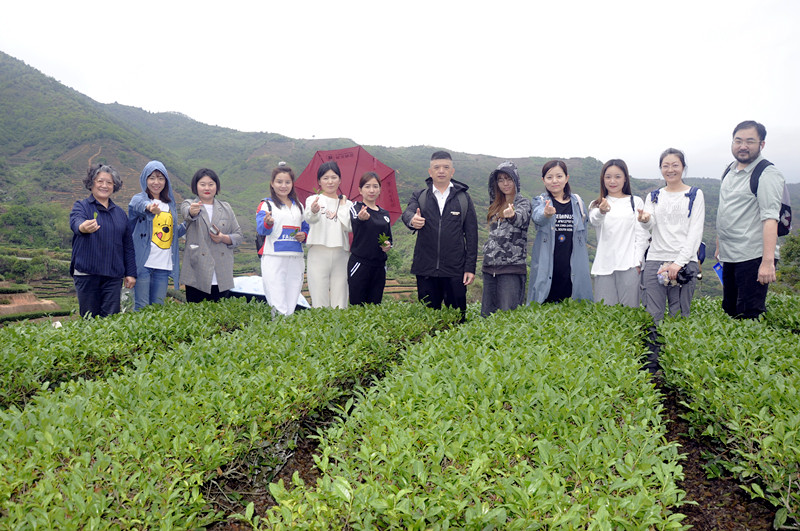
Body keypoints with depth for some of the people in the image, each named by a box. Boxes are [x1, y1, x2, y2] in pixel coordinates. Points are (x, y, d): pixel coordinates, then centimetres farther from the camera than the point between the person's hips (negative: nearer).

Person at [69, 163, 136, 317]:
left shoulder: (120, 213, 15)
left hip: (113, 276, 3)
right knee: (89, 319, 3)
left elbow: (128, 245, 16)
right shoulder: (81, 206, 3)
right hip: (86, 274, -3)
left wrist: (130, 273, 10)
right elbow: (75, 222, -22)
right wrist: (83, 227, -46)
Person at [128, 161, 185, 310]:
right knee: (142, 307, -3)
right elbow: (139, 205, -30)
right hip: (143, 262, -5)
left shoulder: (170, 203, 14)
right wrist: (149, 207, -53)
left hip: (164, 264, 5)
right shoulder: (139, 199, -2)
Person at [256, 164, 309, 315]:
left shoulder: (298, 206, 18)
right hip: (273, 258, -5)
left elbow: (306, 227, 27)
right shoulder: (266, 204, 3)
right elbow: (261, 228, -13)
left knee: (291, 305, 7)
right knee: (278, 305, -12)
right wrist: (267, 223, -36)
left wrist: (304, 235, 3)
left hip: (296, 259, 5)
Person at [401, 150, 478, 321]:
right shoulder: (420, 196, 10)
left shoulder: (463, 197, 8)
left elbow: (471, 233, 6)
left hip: (455, 269, -1)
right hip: (425, 269, 1)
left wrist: (470, 267, 0)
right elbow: (407, 213, -10)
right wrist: (412, 220, -36)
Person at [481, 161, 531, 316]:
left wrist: (512, 215, -49)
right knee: (487, 314, 9)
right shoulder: (496, 205, 15)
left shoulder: (523, 203, -3)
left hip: (512, 268, -6)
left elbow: (521, 219, -27)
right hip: (490, 266, 6)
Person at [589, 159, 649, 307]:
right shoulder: (596, 204, 12)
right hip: (604, 265, 2)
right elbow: (594, 221, -12)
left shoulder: (636, 202, 9)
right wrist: (602, 212, -35)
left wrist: (637, 262, -5)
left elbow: (642, 234, 5)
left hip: (628, 264, -1)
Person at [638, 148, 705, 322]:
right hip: (655, 260, 2)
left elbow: (696, 231, 0)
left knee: (679, 315, -2)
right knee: (653, 315, -4)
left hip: (685, 262, -2)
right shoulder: (653, 196, 15)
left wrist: (679, 262, -11)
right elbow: (649, 226, -1)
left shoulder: (695, 194, 8)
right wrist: (645, 219, -27)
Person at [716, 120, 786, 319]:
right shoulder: (730, 171, 14)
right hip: (729, 257, 8)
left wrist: (768, 261, -27)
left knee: (749, 316, -7)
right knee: (729, 311, 15)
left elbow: (770, 219, -20)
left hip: (752, 258, -8)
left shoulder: (767, 174, -11)